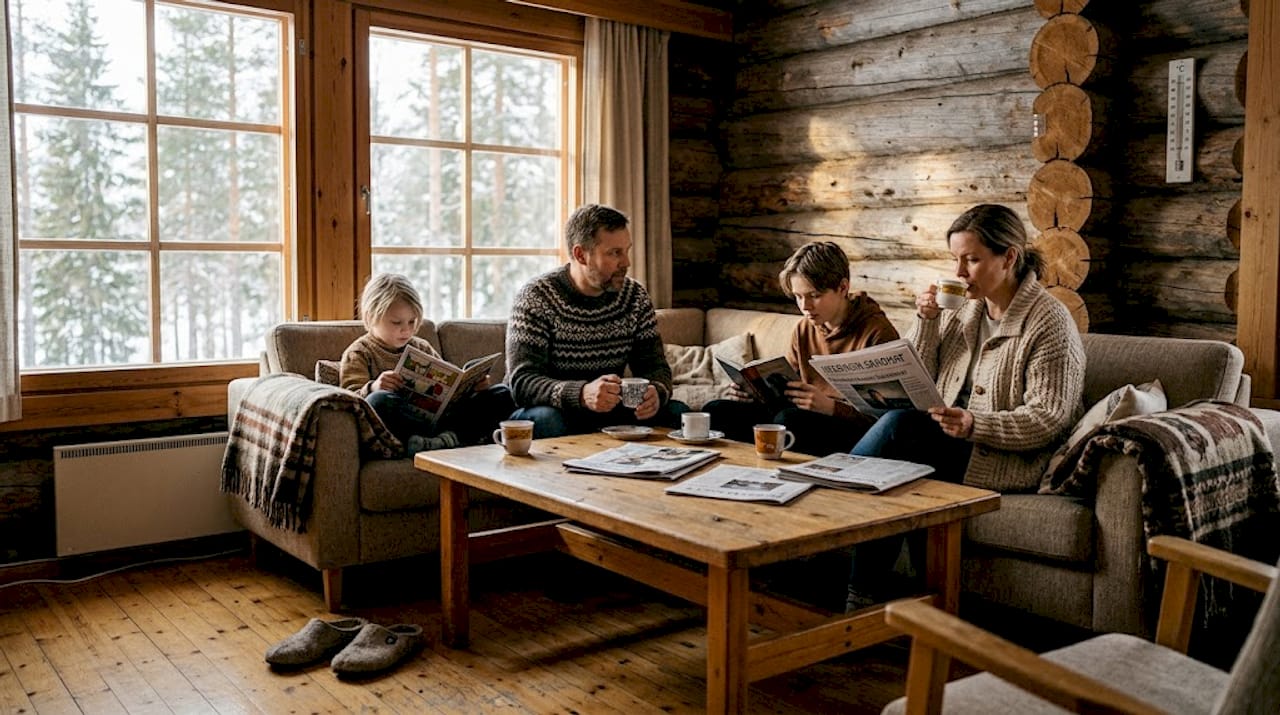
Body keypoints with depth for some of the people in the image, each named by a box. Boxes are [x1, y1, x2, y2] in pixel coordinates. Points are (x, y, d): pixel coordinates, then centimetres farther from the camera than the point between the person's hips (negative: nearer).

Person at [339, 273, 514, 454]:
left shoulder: (422, 347, 24)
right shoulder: (359, 353, 9)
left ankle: (446, 435, -32)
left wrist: (471, 385, 4)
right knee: (379, 400, -40)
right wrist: (372, 388, -25)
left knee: (502, 394, -6)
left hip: (436, 417, 5)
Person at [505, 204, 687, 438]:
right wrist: (582, 394, -43)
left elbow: (655, 366, 2)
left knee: (677, 412, -15)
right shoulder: (536, 298, -14)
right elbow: (522, 383, -23)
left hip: (610, 411, 5)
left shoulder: (636, 297, 2)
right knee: (546, 419, -37)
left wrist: (656, 392, -24)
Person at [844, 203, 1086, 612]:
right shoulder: (963, 310, 13)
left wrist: (975, 424, -28)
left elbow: (1049, 418, -14)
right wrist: (927, 322, -1)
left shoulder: (1050, 322, -7)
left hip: (1006, 461, -6)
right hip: (948, 444, 6)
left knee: (899, 425, -27)